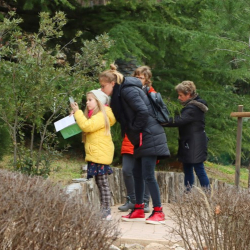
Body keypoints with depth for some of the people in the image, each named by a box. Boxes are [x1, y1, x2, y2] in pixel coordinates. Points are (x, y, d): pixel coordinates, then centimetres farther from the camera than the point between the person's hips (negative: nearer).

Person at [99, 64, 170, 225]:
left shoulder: (128, 91, -15)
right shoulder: (121, 93, 15)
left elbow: (143, 111, -24)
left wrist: (134, 128, -14)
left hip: (149, 137, -10)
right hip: (142, 139, 10)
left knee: (148, 175, -9)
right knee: (137, 173, 13)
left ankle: (158, 212, -5)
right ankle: (139, 210, 20)